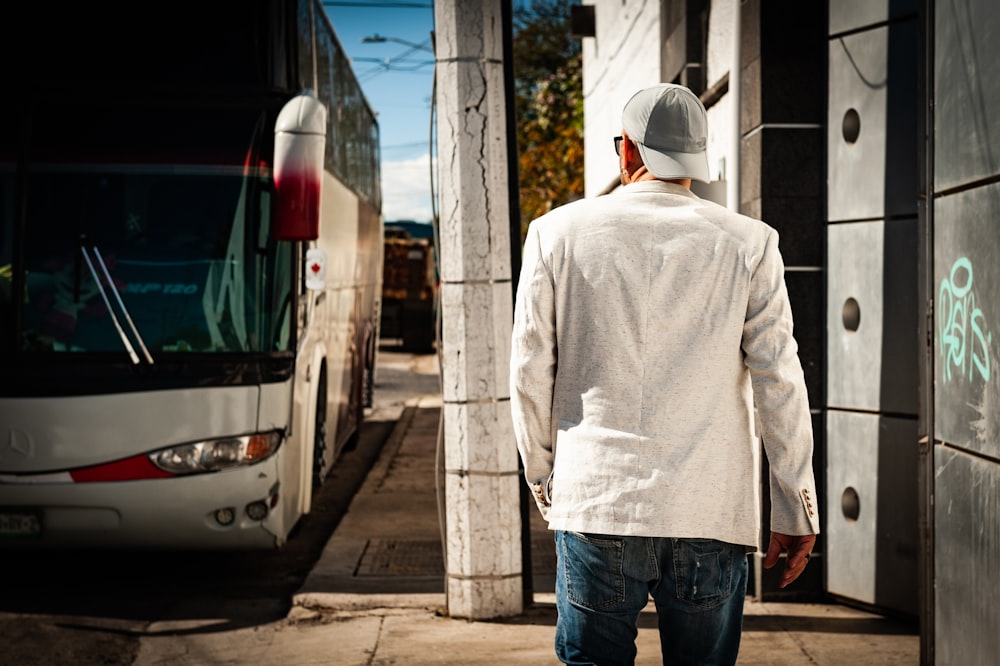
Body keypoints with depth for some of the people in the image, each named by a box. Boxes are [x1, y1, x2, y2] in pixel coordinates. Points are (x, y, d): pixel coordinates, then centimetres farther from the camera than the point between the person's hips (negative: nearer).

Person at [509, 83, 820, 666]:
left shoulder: (558, 232, 3)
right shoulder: (748, 244, 2)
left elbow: (529, 373, 5)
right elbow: (779, 384, 0)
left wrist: (543, 479, 18)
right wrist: (799, 512, 7)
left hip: (595, 505, 0)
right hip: (711, 514, 0)